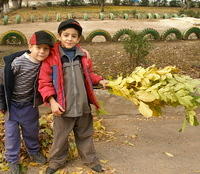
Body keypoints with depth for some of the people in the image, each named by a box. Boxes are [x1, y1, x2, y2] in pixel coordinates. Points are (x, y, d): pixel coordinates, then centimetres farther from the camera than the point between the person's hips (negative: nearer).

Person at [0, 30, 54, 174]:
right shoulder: (17, 62, -27)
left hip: (30, 104, 4)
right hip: (12, 104, -4)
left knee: (32, 130, 19)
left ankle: (34, 152, 42)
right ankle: (13, 161, 24)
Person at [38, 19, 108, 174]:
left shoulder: (84, 55, 4)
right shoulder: (52, 56, -10)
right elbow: (44, 82, -8)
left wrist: (100, 80, 0)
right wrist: (52, 101, -16)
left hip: (83, 106, 3)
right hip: (63, 107, -3)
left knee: (85, 135, 20)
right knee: (60, 137, 13)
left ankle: (91, 159, 38)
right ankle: (57, 161, 36)